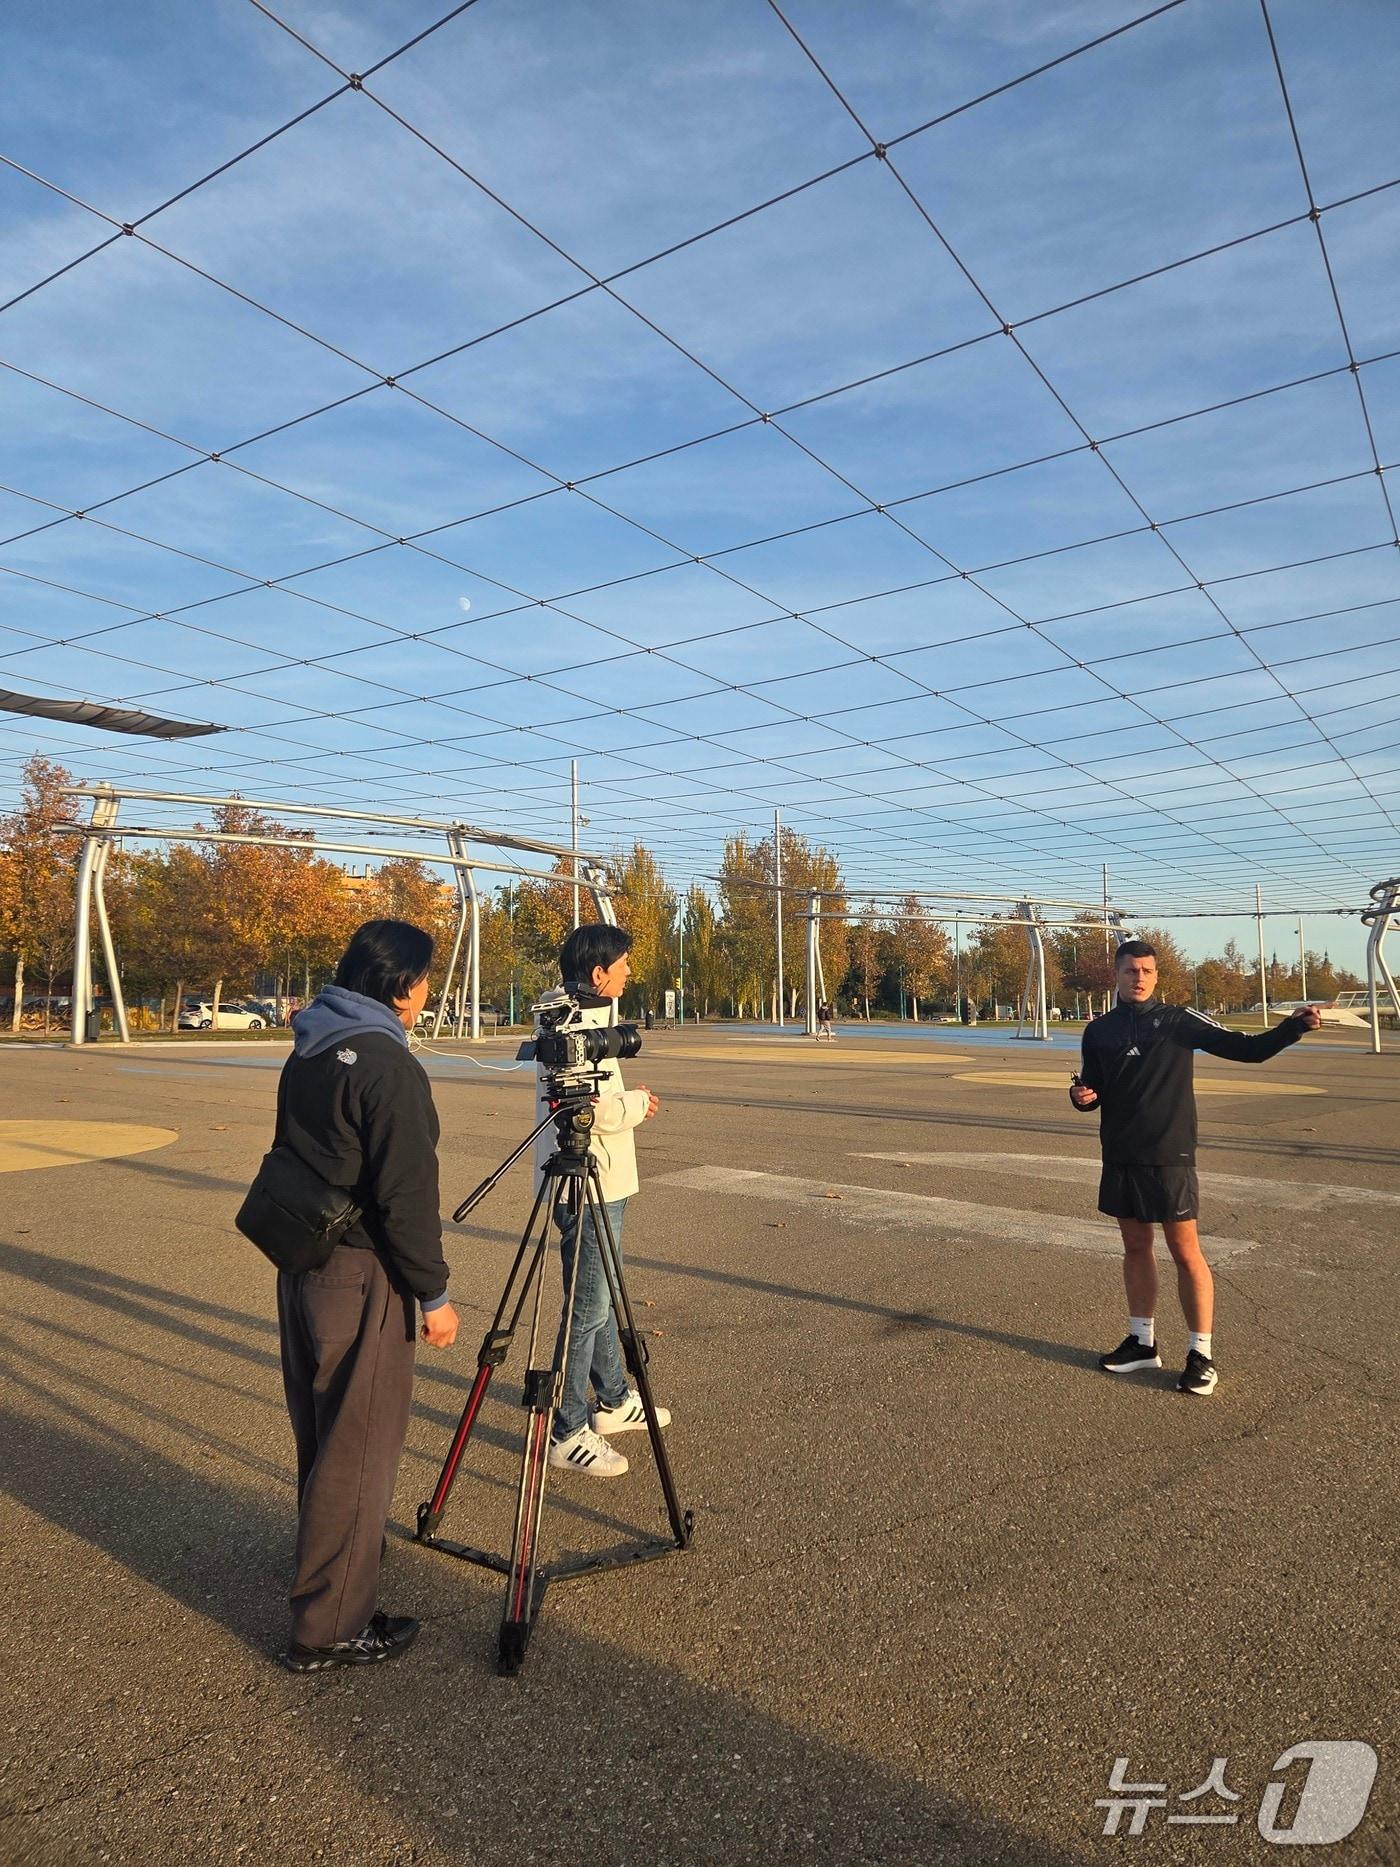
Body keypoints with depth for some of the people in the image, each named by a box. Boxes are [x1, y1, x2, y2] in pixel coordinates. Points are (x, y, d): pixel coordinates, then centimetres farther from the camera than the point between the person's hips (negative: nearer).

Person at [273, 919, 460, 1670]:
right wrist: (433, 1294, -12)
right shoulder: (389, 1066, -21)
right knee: (359, 1448, 4)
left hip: (299, 1266, 9)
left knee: (321, 1434, 25)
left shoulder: (307, 1051, 7)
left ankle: (331, 1552, 45)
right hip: (359, 1278, -9)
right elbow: (406, 1195, -22)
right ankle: (329, 1628, 16)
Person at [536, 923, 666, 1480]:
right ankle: (568, 1433, 8)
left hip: (601, 1180, 11)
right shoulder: (575, 1025, -20)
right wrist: (639, 1104, -8)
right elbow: (595, 1109, -26)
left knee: (602, 1297, 20)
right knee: (588, 1307, -3)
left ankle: (614, 1401, 35)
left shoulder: (588, 1014, 12)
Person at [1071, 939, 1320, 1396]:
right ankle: (1141, 1342, 26)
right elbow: (1093, 1090, 15)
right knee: (1135, 1248, 13)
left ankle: (1200, 1354, 13)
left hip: (1169, 1158, -4)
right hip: (1120, 1157, 4)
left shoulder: (1180, 1021, -4)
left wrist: (1294, 1025, -21)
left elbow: (1249, 1049, -6)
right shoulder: (1099, 1031, 6)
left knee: (1186, 1253, 1)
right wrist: (1081, 1096, -8)